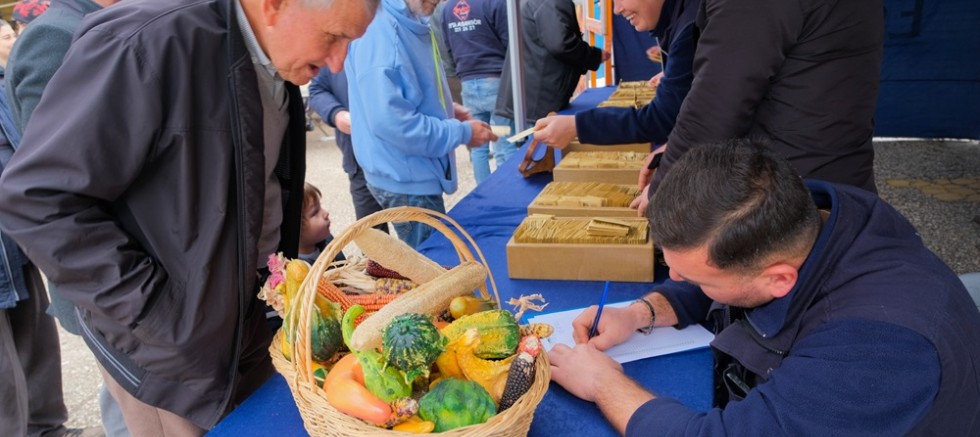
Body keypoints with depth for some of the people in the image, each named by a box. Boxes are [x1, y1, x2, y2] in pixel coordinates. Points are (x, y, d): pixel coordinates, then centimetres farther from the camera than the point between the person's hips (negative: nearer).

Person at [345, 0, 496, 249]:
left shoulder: (411, 25, 7)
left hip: (417, 172, 9)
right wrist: (462, 133, -20)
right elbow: (389, 120, -29)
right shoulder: (378, 31, -23)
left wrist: (444, 108, 5)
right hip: (406, 178, -9)